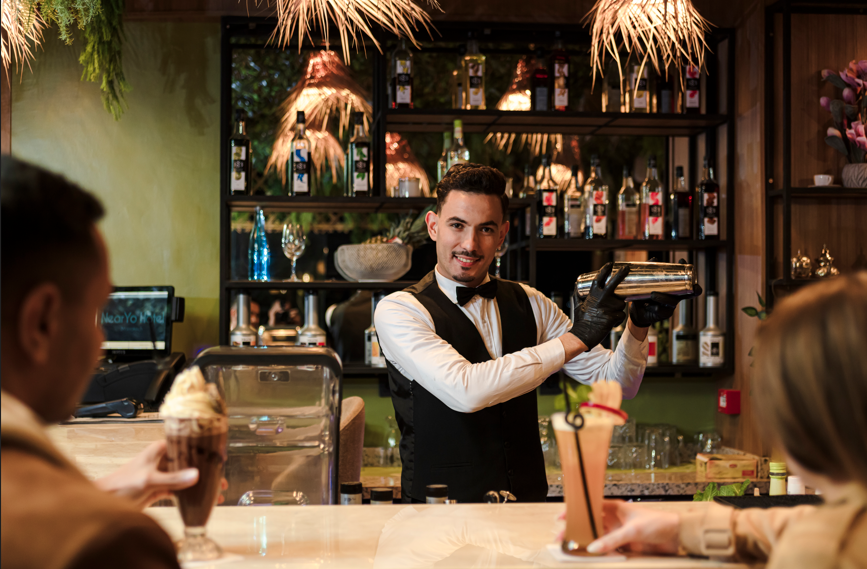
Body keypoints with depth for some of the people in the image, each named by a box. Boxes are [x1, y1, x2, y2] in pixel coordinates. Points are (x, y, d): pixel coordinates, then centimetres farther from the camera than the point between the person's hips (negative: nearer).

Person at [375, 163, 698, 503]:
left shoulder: (528, 304, 9)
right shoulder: (399, 310, -9)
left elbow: (616, 383, 11)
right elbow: (464, 392, -26)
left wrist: (639, 325, -9)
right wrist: (573, 338, -23)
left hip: (529, 508, 3)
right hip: (441, 520, -3)